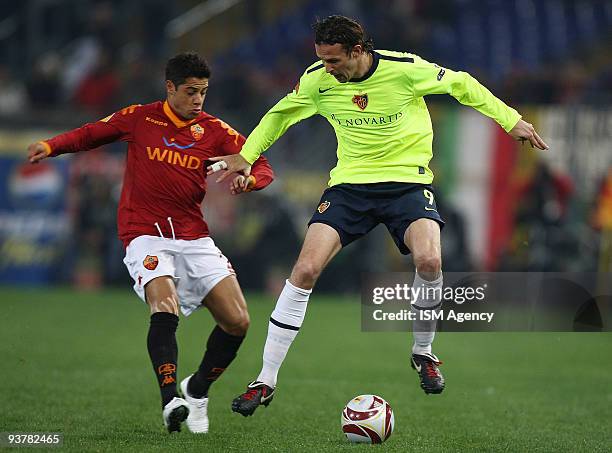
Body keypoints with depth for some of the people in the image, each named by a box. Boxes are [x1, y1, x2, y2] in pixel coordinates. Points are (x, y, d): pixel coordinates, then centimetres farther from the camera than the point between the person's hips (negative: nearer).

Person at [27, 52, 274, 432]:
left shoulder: (214, 130, 6)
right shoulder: (139, 118, 3)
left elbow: (262, 166, 6)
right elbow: (90, 134, 16)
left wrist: (248, 179, -18)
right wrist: (51, 146, -2)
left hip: (194, 237, 3)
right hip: (146, 235, -3)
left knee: (238, 322, -6)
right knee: (165, 309, -30)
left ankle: (197, 390, 17)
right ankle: (170, 400, -34)